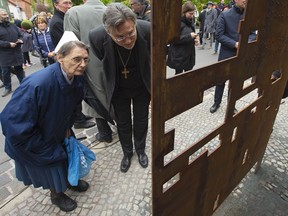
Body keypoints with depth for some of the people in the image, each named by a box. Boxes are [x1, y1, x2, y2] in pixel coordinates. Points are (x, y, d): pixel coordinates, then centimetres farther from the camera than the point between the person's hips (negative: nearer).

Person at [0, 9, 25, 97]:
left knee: (19, 70, 13)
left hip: (17, 53, 3)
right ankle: (7, 88, 19)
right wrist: (8, 44, -22)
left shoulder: (13, 26, 10)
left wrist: (20, 40, -5)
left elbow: (20, 35, 17)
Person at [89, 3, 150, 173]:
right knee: (123, 124, 16)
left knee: (141, 121, 17)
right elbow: (101, 65, -7)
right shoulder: (97, 37, -27)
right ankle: (127, 152, 44)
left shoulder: (147, 30, -27)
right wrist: (106, 90, 0)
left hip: (142, 87, 0)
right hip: (118, 90, 0)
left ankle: (140, 150, 46)